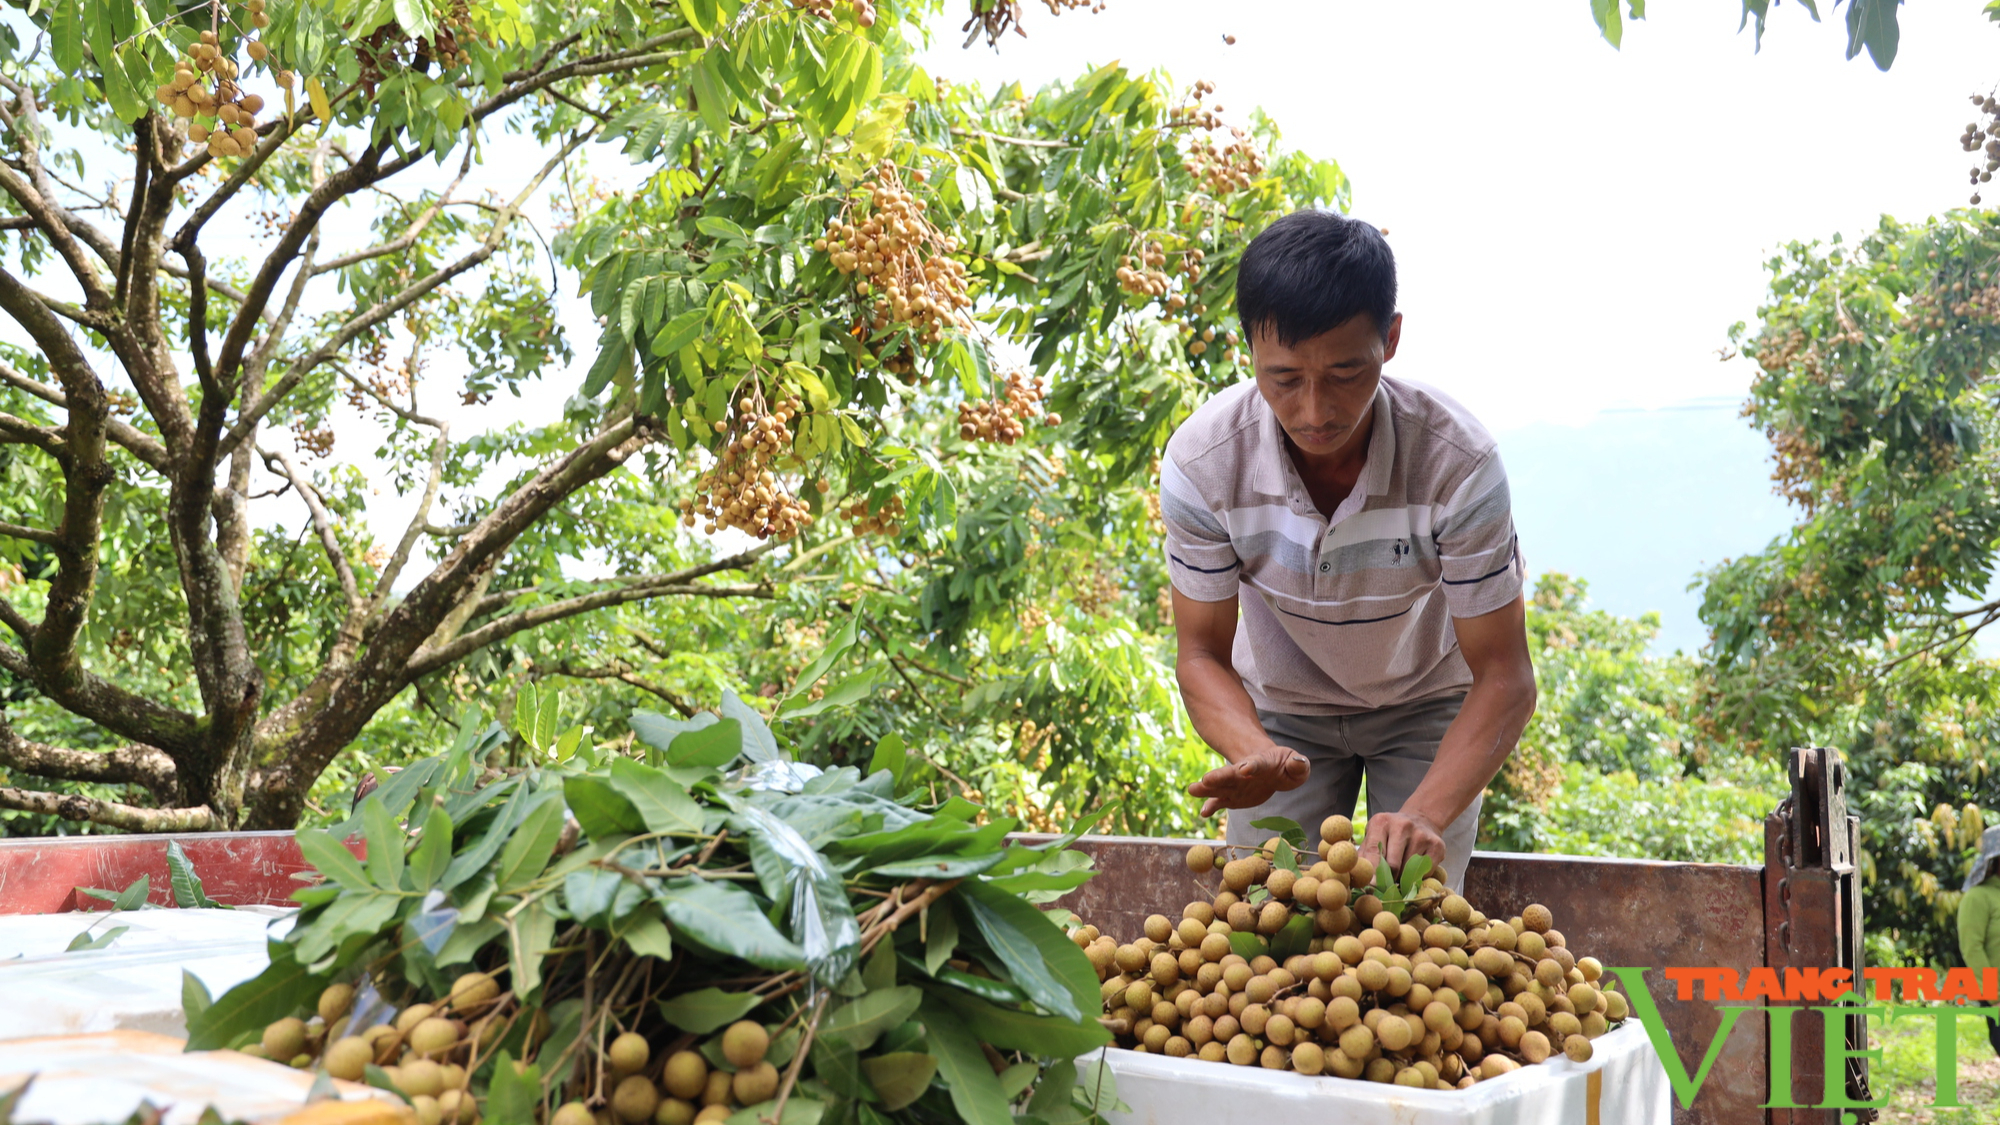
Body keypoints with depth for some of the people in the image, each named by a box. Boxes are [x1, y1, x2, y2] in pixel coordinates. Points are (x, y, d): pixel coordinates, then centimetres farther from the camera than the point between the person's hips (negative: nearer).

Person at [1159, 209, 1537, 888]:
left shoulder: (1459, 461, -32)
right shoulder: (1200, 462, -29)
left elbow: (1502, 676, -26)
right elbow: (1202, 653, -18)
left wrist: (1426, 814, -42)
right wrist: (1254, 753, -39)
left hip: (1426, 705, -1)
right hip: (1280, 708, 1)